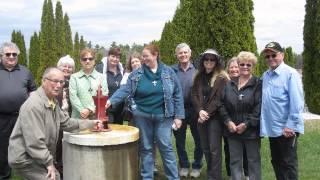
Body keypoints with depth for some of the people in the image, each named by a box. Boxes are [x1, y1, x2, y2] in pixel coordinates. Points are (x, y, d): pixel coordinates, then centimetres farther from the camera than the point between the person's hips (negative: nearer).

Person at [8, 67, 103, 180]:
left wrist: (91, 123, 11)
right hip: (24, 159, -10)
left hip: (37, 157, 10)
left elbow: (66, 123, 16)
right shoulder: (33, 105, -25)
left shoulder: (53, 102, 6)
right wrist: (49, 162, -20)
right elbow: (34, 141, -27)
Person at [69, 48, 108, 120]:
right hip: (78, 117, 0)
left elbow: (103, 96, -1)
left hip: (96, 117, 0)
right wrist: (82, 111, -14)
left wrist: (91, 110, -13)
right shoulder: (74, 77, 10)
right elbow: (73, 96, -1)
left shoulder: (101, 77, 10)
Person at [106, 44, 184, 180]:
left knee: (166, 147, 2)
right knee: (145, 148, 11)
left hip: (163, 116, -1)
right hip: (142, 116, 1)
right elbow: (125, 89, -7)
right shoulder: (137, 74, 0)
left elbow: (177, 95, 0)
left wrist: (178, 116, -4)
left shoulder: (168, 72, -1)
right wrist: (111, 100, -24)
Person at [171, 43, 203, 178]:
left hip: (194, 110, -1)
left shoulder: (197, 70, -3)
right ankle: (184, 165, 30)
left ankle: (197, 166, 28)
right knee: (179, 140, 12)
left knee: (198, 139, 10)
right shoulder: (172, 70, -2)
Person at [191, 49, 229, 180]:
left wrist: (207, 113, -14)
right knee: (205, 148, 11)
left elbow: (219, 99, -11)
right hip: (201, 117, 5)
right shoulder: (199, 77, 11)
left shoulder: (222, 78, -4)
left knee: (214, 149, -4)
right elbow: (194, 95, 4)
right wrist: (200, 111, -11)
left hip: (215, 117, -5)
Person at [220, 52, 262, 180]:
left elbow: (259, 108, -12)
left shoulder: (258, 84, -5)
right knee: (235, 161, 12)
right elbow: (222, 104, 5)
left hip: (251, 130, -4)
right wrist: (228, 121, -7)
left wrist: (247, 124, -16)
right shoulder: (230, 84, 9)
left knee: (253, 161, 8)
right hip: (233, 130, 4)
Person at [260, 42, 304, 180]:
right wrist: (263, 124, 6)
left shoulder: (290, 74, -12)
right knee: (276, 162, 18)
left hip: (286, 129, -7)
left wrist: (290, 125, -18)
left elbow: (296, 102, -17)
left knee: (288, 164, 4)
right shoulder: (265, 76, 9)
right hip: (272, 128, 7)